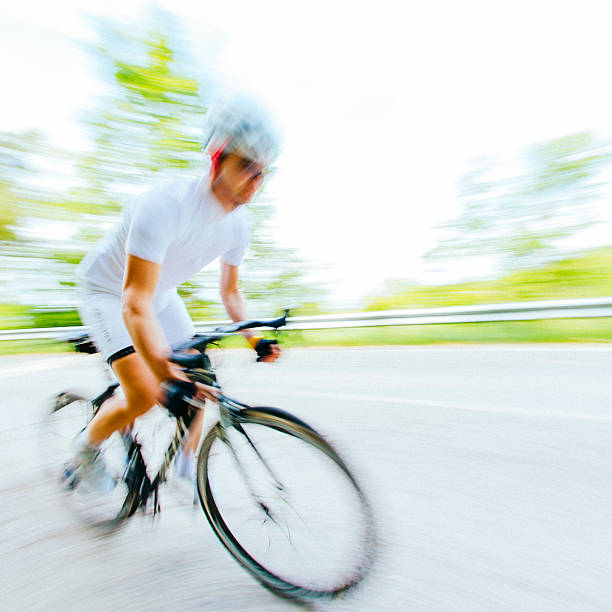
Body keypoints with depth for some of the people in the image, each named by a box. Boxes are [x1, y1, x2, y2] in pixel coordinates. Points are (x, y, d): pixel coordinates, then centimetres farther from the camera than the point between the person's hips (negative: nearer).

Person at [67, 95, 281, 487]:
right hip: (110, 291, -6)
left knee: (198, 380, -2)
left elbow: (230, 290, -2)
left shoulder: (237, 223, -13)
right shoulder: (165, 206, -35)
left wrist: (254, 339, -13)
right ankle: (86, 448, 16)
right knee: (145, 395, -18)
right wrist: (166, 373, -52)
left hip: (162, 295, 6)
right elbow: (135, 304, -40)